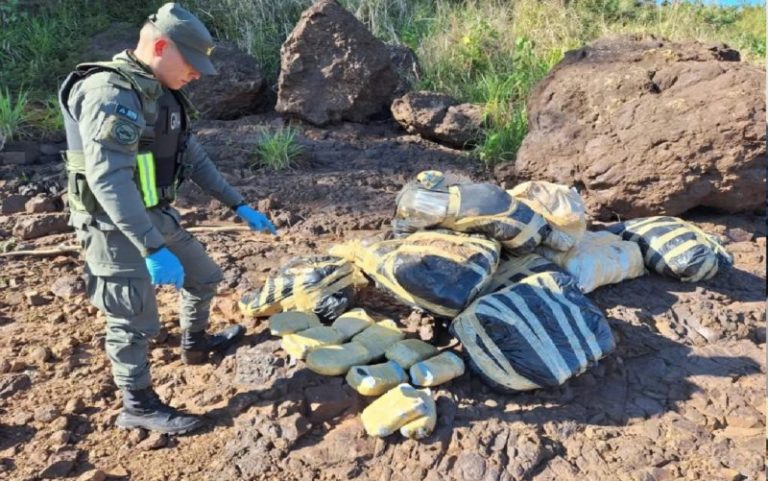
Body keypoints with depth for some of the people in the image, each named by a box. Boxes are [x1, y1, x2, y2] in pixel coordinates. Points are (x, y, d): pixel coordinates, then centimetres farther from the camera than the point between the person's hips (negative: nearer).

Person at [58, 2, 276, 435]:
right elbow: (108, 180, -32)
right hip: (117, 227, -9)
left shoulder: (162, 94, 8)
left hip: (157, 217, 10)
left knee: (204, 277, 22)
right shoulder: (111, 93, -24)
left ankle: (196, 344, 46)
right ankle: (139, 407, 22)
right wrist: (153, 249, -36)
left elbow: (194, 158, 13)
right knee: (136, 322, 2)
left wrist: (240, 206, 11)